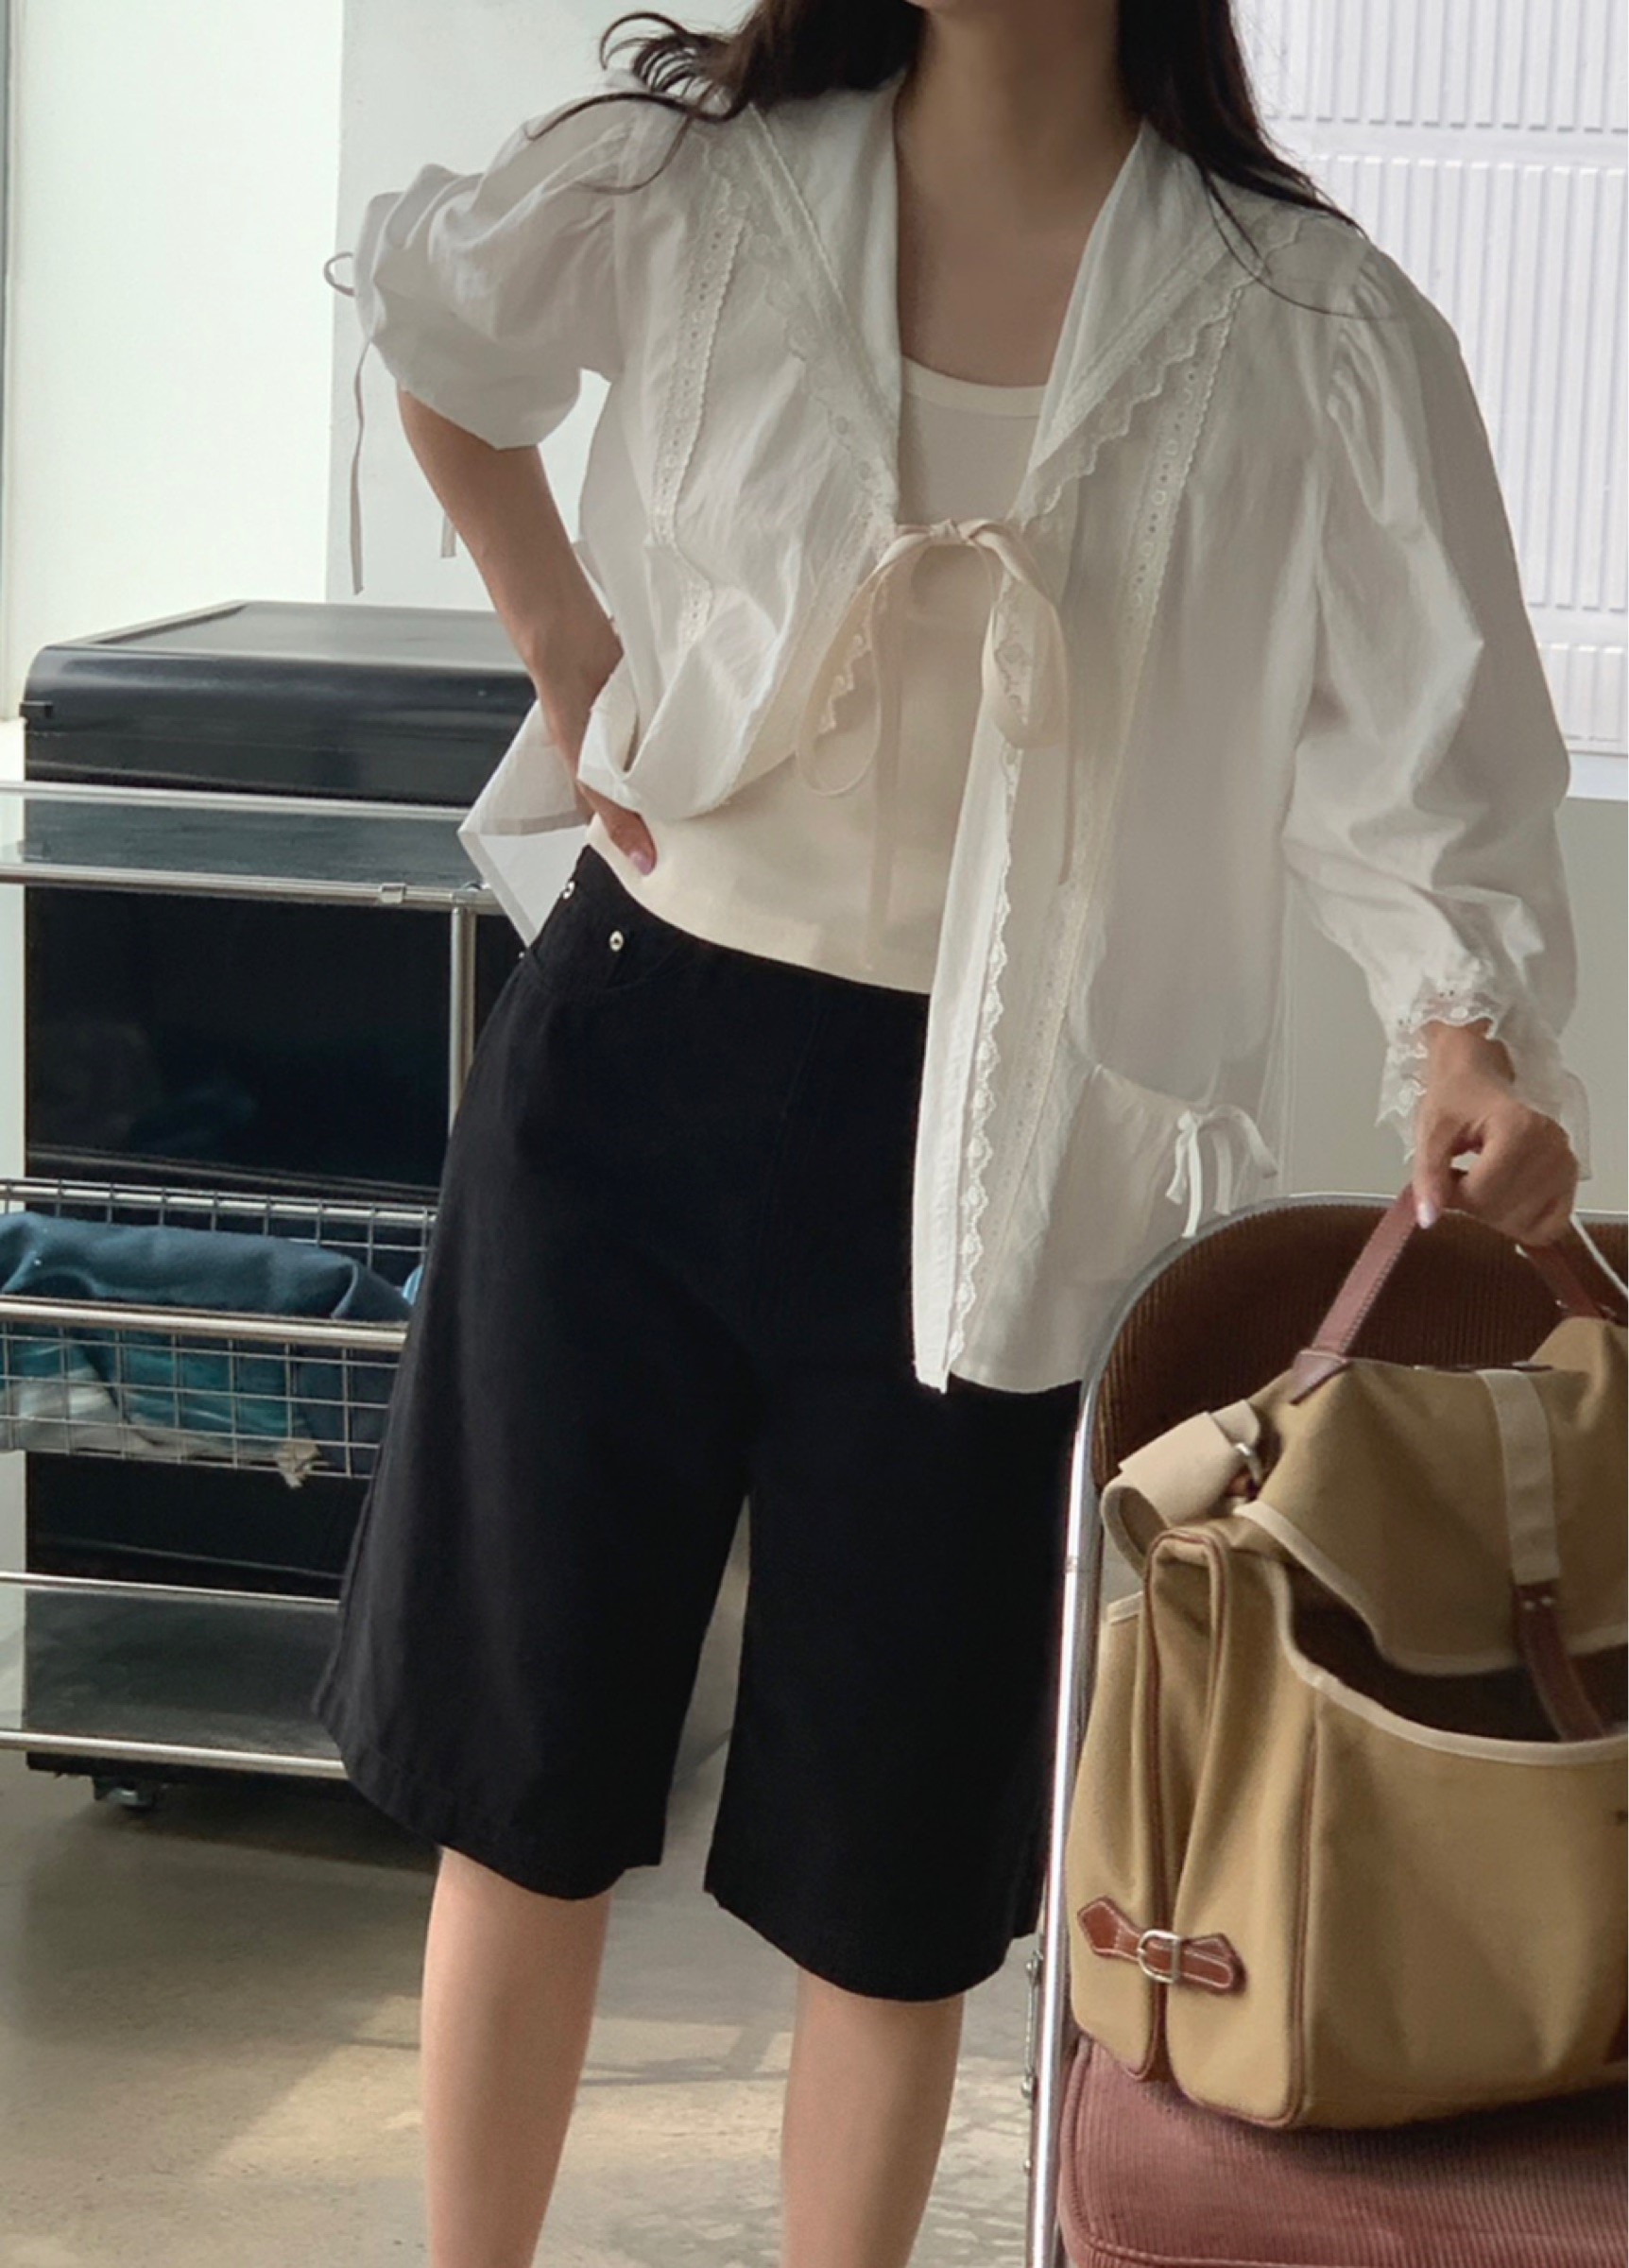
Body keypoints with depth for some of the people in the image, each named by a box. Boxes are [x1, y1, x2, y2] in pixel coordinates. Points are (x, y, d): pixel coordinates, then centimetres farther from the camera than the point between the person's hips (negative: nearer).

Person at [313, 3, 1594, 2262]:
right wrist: (572, 664, 9)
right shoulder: (688, 185, -3)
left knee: (892, 1861, 8)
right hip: (627, 1062, 2)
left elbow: (1409, 742, -12)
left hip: (978, 1142, -2)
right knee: (522, 1770, 12)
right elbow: (434, 336, 17)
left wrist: (1466, 1034, -30)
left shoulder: (1306, 331, -9)